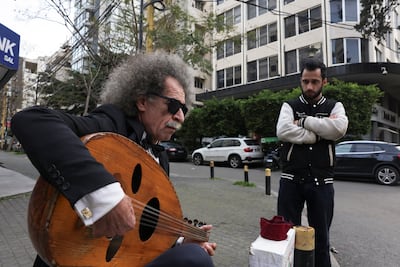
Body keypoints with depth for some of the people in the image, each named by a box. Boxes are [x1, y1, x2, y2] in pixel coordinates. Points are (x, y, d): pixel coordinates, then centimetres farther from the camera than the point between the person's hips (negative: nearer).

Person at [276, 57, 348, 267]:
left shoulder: (334, 107, 8)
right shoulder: (289, 106, 5)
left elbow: (339, 129, -15)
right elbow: (283, 131, -16)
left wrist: (304, 120, -11)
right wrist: (320, 132, -13)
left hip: (321, 181, 1)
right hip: (291, 179, -1)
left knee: (321, 236, 15)